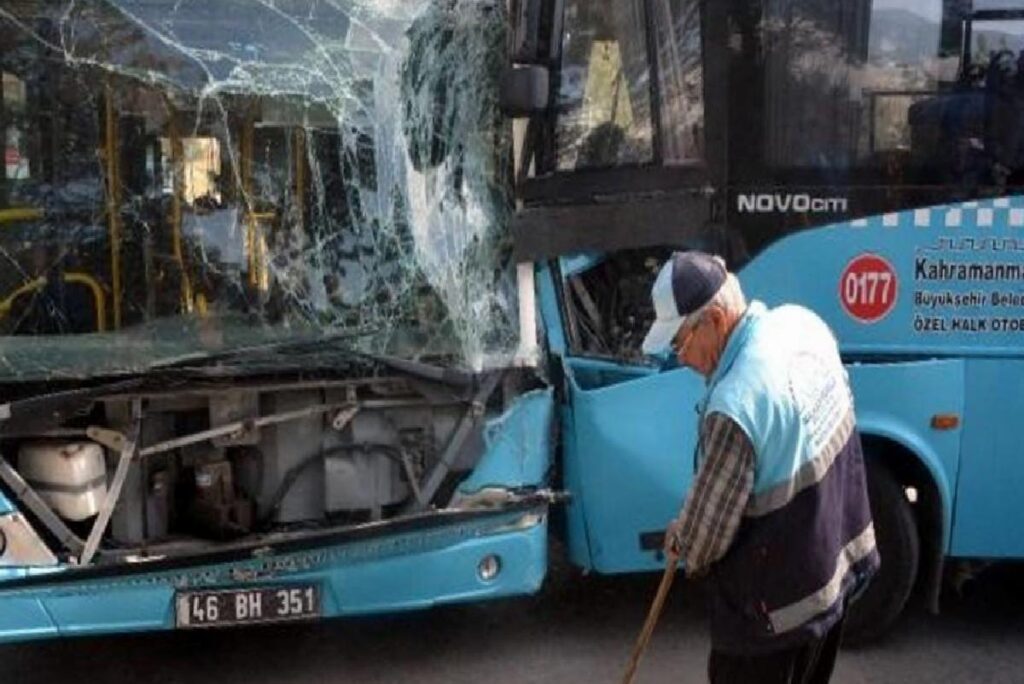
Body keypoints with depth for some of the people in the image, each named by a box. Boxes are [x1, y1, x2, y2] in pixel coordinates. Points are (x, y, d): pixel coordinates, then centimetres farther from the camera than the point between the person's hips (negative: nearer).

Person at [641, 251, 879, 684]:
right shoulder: (802, 322, -8)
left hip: (779, 601, -8)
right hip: (841, 559, 8)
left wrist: (686, 549, 1)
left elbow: (710, 517, -20)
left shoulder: (736, 405, -34)